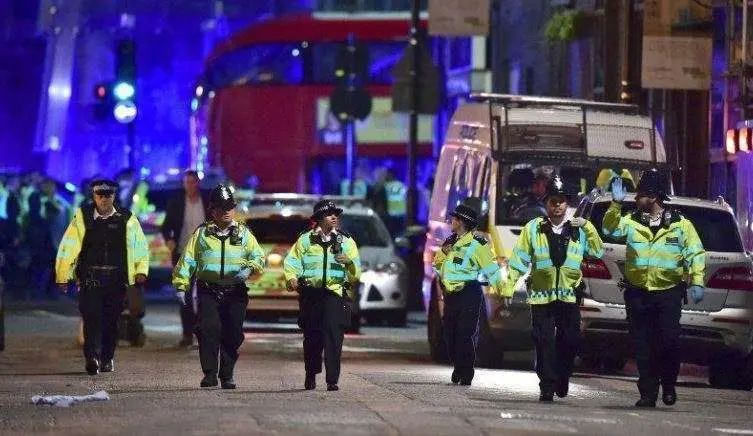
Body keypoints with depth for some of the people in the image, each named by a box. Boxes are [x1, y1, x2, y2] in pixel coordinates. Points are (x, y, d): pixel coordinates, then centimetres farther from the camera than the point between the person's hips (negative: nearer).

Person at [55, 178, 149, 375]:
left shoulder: (127, 220, 6)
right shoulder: (82, 217, 2)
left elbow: (140, 247, 15)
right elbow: (67, 248, 1)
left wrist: (141, 271, 2)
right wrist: (62, 276, -2)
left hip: (117, 278, 2)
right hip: (90, 277, -2)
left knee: (111, 320, 9)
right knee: (92, 318, -15)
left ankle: (107, 359, 23)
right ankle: (92, 358, -24)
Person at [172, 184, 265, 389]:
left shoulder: (243, 233, 13)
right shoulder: (202, 233, 10)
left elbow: (259, 257, 10)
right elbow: (187, 260, 8)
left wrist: (250, 268, -12)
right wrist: (181, 285, -1)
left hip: (235, 292, 1)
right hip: (208, 291, -1)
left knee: (233, 334, 2)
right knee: (209, 330, -14)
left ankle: (227, 375, 13)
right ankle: (209, 374, -13)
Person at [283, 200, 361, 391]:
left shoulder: (346, 242, 12)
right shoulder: (306, 240, 12)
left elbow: (356, 272, 5)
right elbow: (291, 262, 9)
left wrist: (349, 262, -17)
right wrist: (291, 279, -10)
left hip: (335, 292, -1)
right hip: (310, 294, 1)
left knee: (333, 336, -13)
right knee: (311, 337, 7)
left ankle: (332, 380, -16)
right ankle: (311, 375, 26)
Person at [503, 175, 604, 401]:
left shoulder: (578, 230, 10)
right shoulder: (533, 229, 5)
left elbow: (598, 252, 4)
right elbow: (519, 259, 4)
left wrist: (588, 227, -4)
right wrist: (509, 287, -2)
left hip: (570, 296, 1)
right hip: (541, 296, -1)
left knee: (570, 341, 1)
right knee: (544, 343, -3)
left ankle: (562, 378, 23)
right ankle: (547, 388, 2)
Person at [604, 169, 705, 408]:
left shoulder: (680, 224, 1)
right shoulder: (631, 221, 6)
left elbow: (696, 253, 4)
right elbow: (610, 228, -8)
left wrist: (697, 282, -5)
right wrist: (616, 204, -20)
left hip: (669, 292, -2)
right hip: (638, 293, 2)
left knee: (669, 341, -10)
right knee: (643, 346, 2)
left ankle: (668, 385, 11)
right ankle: (648, 393, 9)